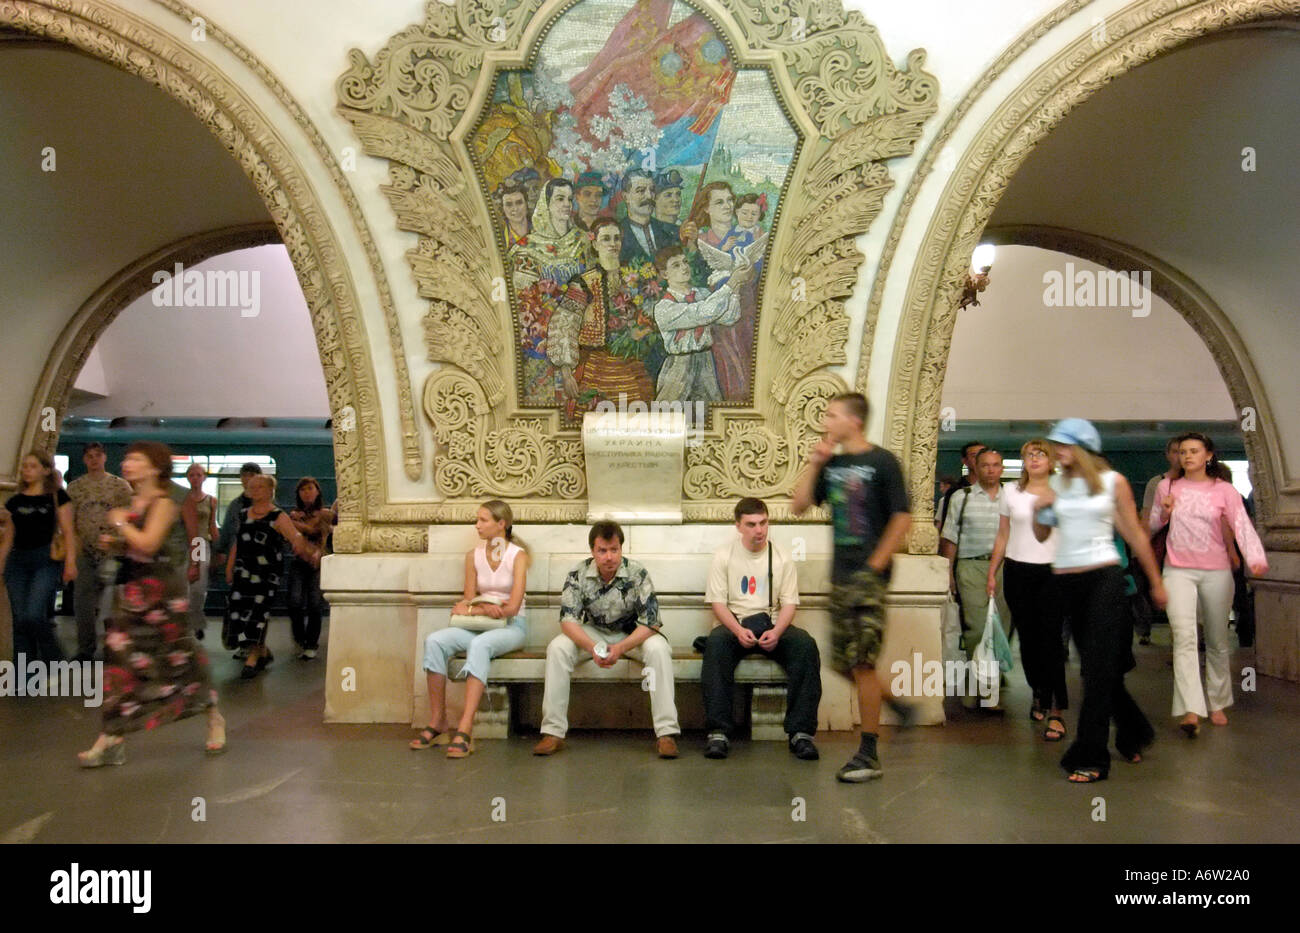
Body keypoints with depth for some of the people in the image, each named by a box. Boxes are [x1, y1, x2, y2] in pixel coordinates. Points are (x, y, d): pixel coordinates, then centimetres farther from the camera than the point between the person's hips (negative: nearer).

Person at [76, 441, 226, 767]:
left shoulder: (163, 503, -12)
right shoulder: (132, 503, 12)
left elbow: (148, 544, -24)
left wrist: (121, 523, -11)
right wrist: (114, 543, 3)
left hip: (160, 593, -7)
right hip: (132, 592, 8)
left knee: (178, 658, 2)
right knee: (123, 658, 3)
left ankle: (214, 718, 21)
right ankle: (112, 740, 6)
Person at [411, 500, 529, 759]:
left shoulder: (517, 555, -5)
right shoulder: (473, 555, 9)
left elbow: (512, 607, -12)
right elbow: (468, 600, 6)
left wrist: (473, 609, -7)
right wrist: (488, 608, -14)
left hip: (512, 627, -4)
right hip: (480, 627, 5)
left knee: (480, 644, -37)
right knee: (434, 640, -23)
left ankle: (465, 730, -42)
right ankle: (437, 722, -20)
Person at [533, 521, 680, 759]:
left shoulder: (637, 574, -18)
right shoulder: (578, 575, -13)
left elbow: (650, 622, -20)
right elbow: (567, 619, -17)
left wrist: (620, 648, -35)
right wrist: (592, 648, -35)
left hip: (632, 635, -1)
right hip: (593, 633, 2)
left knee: (658, 648, -32)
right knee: (557, 648, -25)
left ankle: (666, 733, -29)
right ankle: (553, 732, -20)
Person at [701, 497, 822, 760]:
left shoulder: (781, 558, 8)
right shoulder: (724, 556, 3)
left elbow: (789, 603, 4)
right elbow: (717, 602, -1)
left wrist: (776, 631, -17)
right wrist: (738, 630, -20)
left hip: (772, 624, 2)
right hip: (734, 623, -1)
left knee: (806, 645, -29)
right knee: (715, 643, -36)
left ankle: (800, 732, -27)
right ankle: (719, 732, -36)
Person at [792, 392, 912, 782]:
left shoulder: (882, 462, -6)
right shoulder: (832, 464, 12)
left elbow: (902, 518, -10)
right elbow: (799, 505, 9)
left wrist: (875, 565, -12)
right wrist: (813, 463, 1)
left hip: (868, 576, -7)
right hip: (840, 576, 7)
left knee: (862, 663, -7)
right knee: (843, 663, 10)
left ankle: (869, 756, 4)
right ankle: (896, 705, 33)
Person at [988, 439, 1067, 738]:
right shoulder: (1011, 492, 9)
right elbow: (1003, 536, 13)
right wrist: (992, 573, 10)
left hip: (1053, 572, -2)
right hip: (1018, 571, 2)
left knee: (1051, 640, -10)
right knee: (1028, 638, 9)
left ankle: (1057, 711, -8)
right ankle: (1039, 696, 28)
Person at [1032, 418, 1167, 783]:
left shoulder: (1113, 482, 0)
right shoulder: (1055, 484, 8)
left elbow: (1135, 534, 5)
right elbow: (1041, 535, 13)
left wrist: (1156, 582, 8)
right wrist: (1040, 510, -7)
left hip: (1104, 577, -4)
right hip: (1066, 580, 4)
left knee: (1099, 665, -8)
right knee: (1095, 663, 13)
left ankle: (1090, 757, -3)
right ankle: (1133, 733, 36)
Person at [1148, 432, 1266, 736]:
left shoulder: (1224, 490, 0)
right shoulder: (1167, 487, 6)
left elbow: (1242, 526, -13)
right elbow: (1153, 525, 16)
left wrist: (1256, 558, -31)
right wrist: (1164, 512, -6)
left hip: (1216, 572, 0)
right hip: (1178, 571, 0)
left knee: (1218, 642, 11)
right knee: (1184, 637, -15)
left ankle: (1218, 704, 28)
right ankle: (1191, 711, -23)